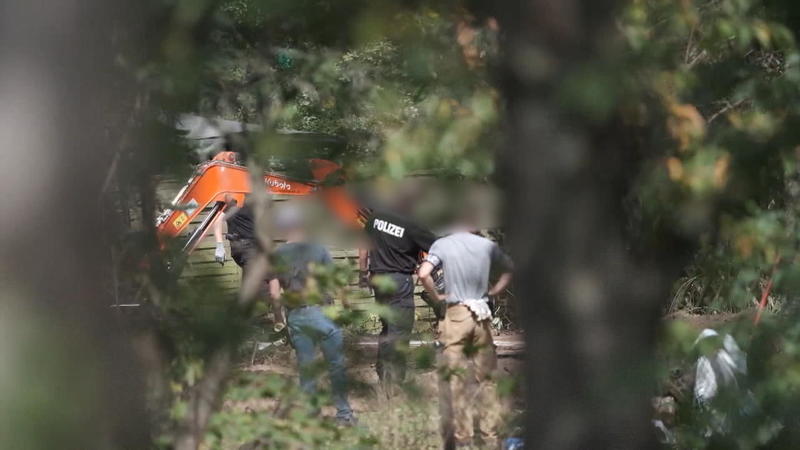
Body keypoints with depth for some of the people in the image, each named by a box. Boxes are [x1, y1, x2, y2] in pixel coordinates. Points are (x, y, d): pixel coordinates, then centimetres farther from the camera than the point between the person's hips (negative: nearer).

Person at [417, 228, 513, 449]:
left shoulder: (442, 245, -6)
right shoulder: (487, 245, 3)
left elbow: (423, 274, -19)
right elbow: (509, 270, 15)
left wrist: (437, 296, -4)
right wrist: (492, 291, 13)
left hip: (456, 314, -3)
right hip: (482, 316, 3)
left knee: (454, 379, 3)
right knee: (485, 378, 11)